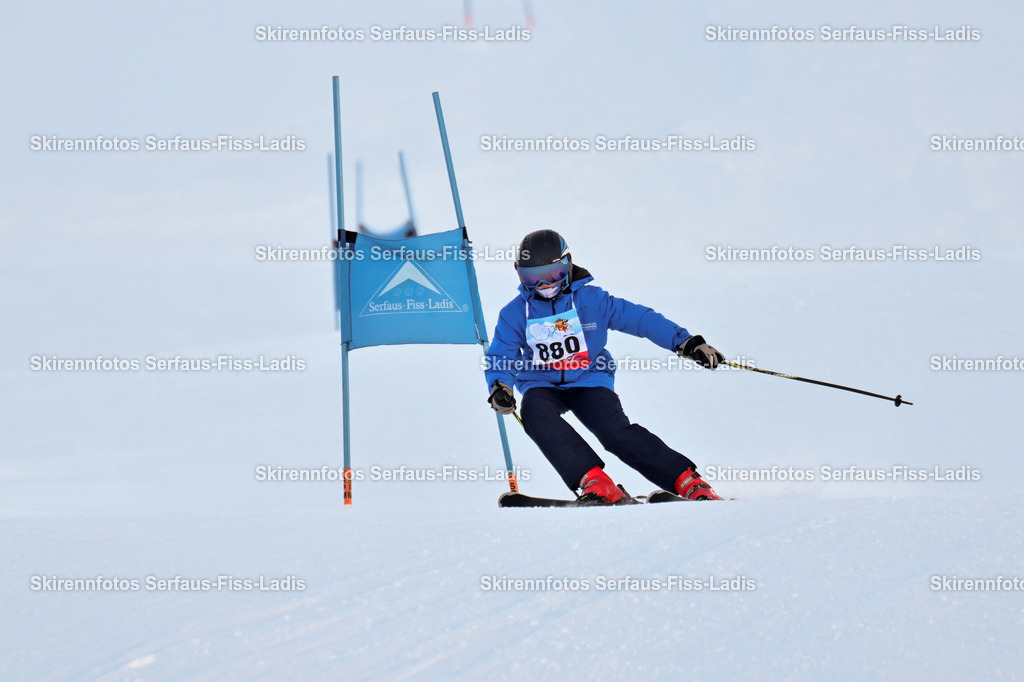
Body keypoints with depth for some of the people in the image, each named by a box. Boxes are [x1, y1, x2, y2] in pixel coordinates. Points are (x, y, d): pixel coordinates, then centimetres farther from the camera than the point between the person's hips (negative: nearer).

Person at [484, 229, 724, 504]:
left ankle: (687, 481, -21)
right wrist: (499, 387, -22)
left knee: (616, 431, -26)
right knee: (534, 414, -33)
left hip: (589, 381, -2)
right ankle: (593, 480, -39)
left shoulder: (591, 299, -4)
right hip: (541, 385, 2)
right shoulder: (515, 313, 1)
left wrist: (686, 343, -11)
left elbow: (640, 318, -4)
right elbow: (501, 357, 1)